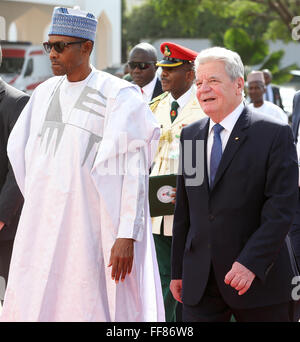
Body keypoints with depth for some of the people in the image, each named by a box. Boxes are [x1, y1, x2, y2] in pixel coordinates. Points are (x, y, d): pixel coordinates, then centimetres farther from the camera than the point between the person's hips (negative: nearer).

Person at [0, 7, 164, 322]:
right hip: (43, 224, 6)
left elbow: (134, 172, -12)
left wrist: (127, 236, -18)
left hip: (91, 224, -6)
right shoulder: (45, 93, 12)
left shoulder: (118, 95, -8)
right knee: (30, 307, 4)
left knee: (87, 308, -4)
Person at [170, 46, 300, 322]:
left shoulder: (275, 134, -6)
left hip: (261, 278, -4)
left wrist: (251, 263, -22)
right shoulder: (190, 135, 12)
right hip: (199, 281, 4)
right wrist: (178, 271, 12)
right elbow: (184, 209, 15)